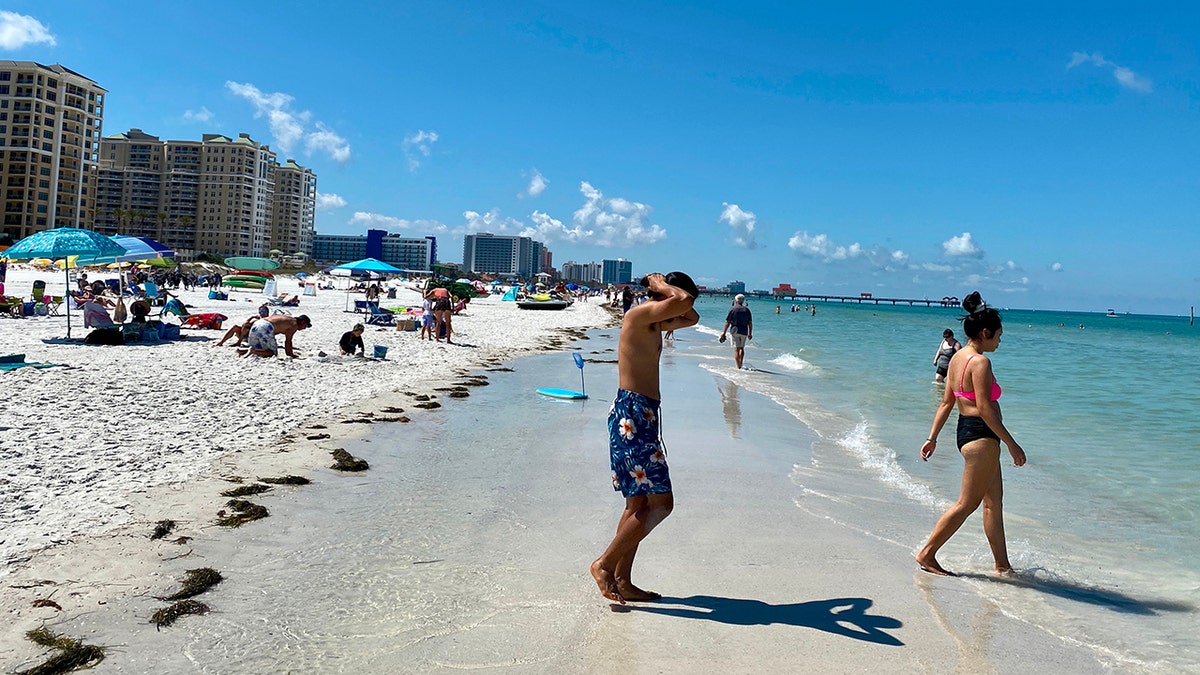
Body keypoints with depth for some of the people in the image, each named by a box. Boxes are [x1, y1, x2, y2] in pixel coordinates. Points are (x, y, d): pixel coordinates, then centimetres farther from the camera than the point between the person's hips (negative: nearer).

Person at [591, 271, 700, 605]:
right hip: (632, 415, -11)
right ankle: (604, 564, -3)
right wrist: (661, 285, -5)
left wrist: (663, 286, 20)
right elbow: (684, 300, -26)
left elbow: (692, 317, 34)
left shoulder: (655, 324, 19)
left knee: (640, 504, 12)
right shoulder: (638, 315, -10)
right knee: (661, 502, -10)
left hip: (643, 417, 11)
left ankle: (622, 581, 17)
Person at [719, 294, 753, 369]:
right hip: (744, 332, 3)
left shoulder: (732, 309, -2)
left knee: (736, 348, 0)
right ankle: (740, 363, 6)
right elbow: (750, 323, 7)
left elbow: (727, 322, -4)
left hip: (735, 331, -3)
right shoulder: (747, 310, 7)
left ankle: (738, 366, -5)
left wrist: (723, 332, 0)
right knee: (742, 348, 17)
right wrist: (750, 333, 14)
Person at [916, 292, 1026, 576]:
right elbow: (985, 408, -22)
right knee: (967, 503, 0)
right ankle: (927, 554, 7)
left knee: (994, 501, 16)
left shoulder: (957, 357, 10)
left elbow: (946, 402, 13)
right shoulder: (980, 361, -18)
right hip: (981, 435, -10)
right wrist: (1012, 445, -17)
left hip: (966, 430, 10)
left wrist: (932, 438, 15)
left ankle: (1002, 566, 24)